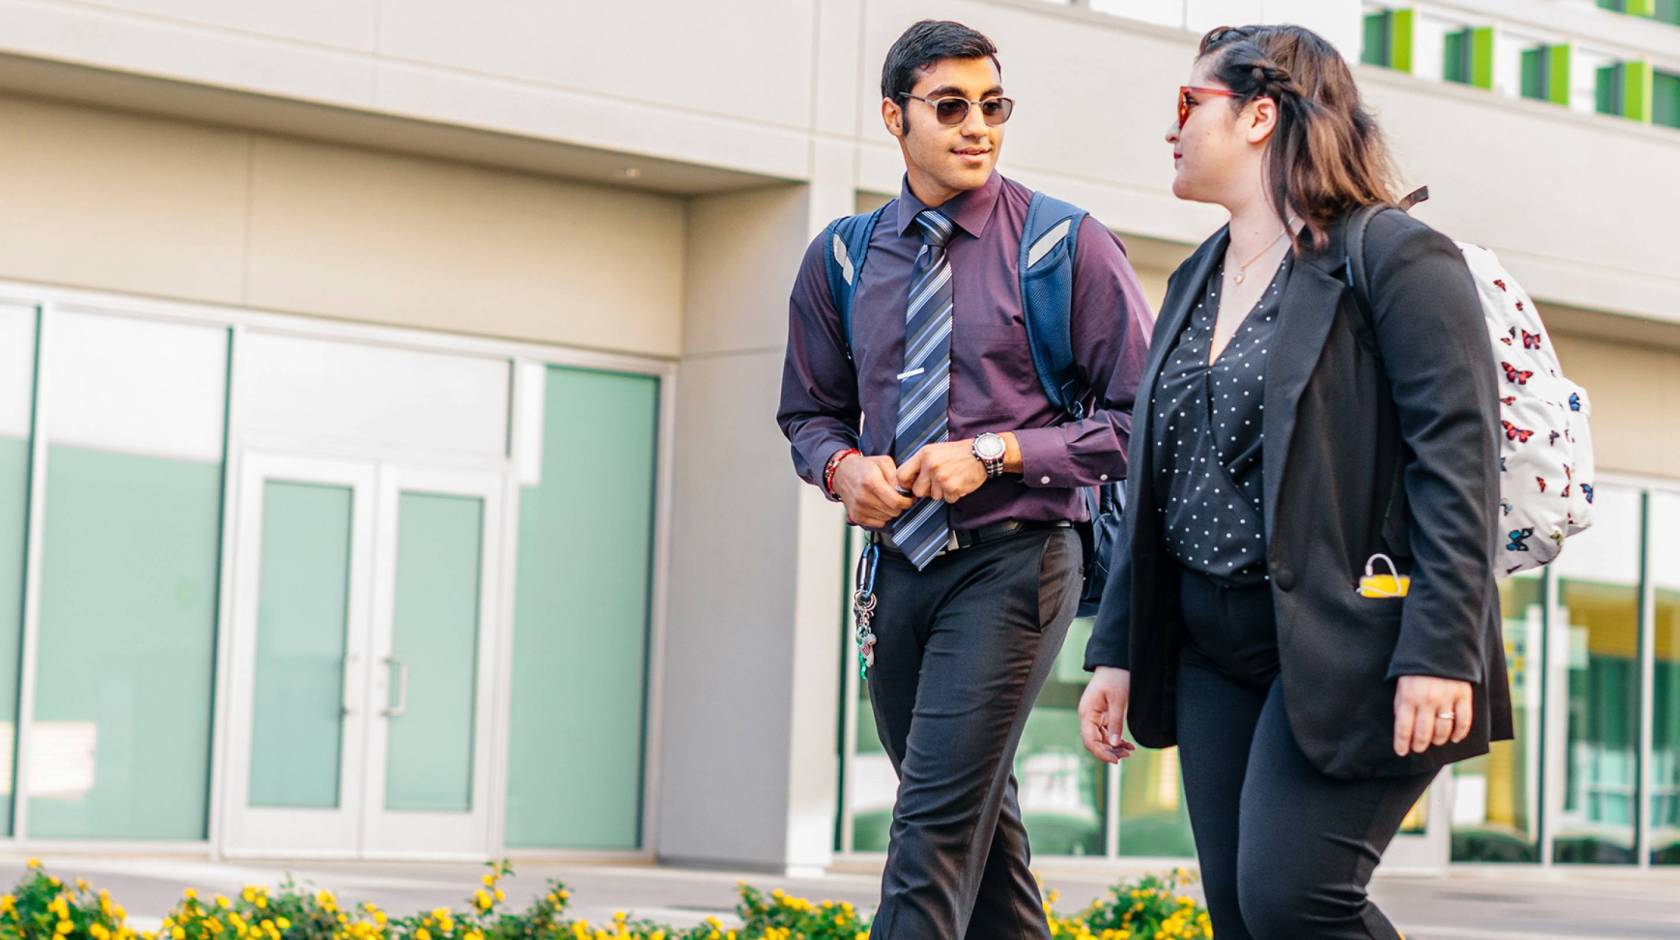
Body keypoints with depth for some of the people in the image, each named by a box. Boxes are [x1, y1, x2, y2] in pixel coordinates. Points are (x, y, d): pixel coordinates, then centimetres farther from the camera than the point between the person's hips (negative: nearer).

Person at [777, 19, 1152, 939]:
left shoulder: (1067, 247, -6)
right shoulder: (841, 260, 7)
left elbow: (1140, 415, -6)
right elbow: (809, 410, 19)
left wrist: (997, 454, -15)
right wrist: (845, 466, -5)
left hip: (1012, 560, -5)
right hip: (900, 563, 5)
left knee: (936, 824, -14)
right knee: (981, 820, 14)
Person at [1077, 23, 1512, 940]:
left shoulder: (1397, 258, -8)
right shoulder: (1195, 282, 17)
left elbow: (1459, 460, -15)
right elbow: (1156, 483, 19)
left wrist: (1440, 650, -22)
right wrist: (1116, 649, 14)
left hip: (1347, 642, -8)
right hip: (1213, 648, 8)